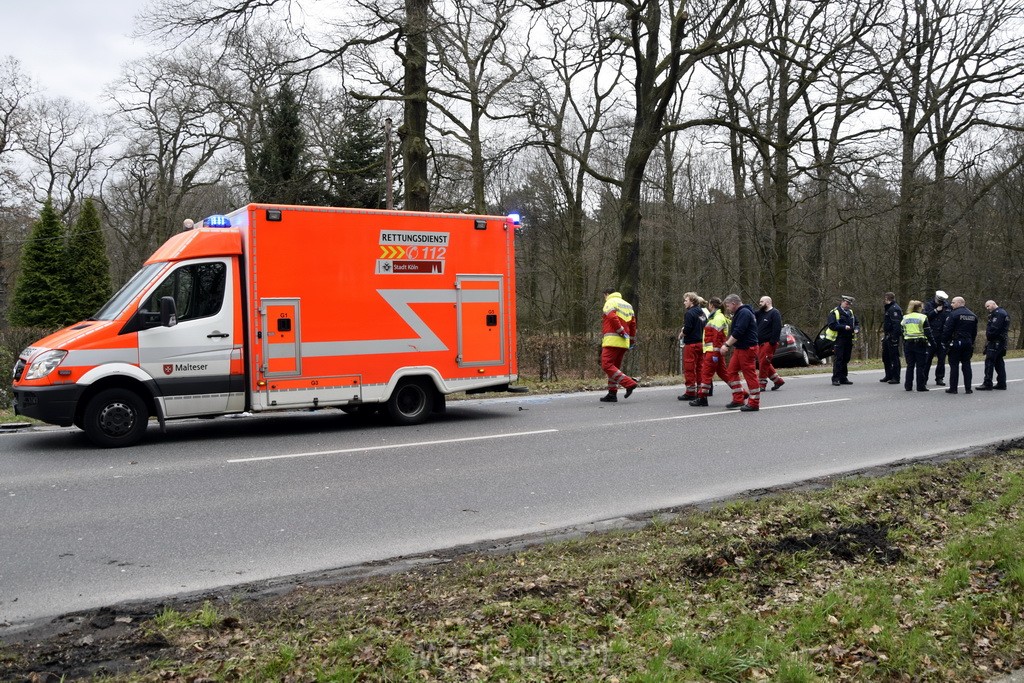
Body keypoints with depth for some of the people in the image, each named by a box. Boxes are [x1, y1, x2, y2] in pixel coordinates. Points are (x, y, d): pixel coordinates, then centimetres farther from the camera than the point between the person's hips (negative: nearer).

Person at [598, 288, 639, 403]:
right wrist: (631, 339, 17)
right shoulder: (627, 305, 23)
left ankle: (629, 383, -20)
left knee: (607, 365, -11)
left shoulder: (610, 302, -1)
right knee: (615, 366, 13)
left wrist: (622, 332, -13)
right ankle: (612, 393, 11)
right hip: (624, 342, 8)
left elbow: (613, 318, -19)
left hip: (612, 341, -8)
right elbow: (633, 323, 17)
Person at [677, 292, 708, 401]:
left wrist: (681, 335, -2)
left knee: (689, 368, -1)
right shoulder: (702, 313, 12)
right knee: (700, 368, 13)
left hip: (691, 344, -8)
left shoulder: (690, 313, -14)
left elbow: (687, 329, -20)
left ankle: (690, 393, 1)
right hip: (701, 343, 8)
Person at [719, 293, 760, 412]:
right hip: (739, 348, 11)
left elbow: (738, 332, -24)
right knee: (731, 372, 11)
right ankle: (738, 399, 15)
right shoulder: (739, 313, 19)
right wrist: (727, 345, 16)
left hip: (747, 349, -11)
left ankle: (754, 403, 0)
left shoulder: (744, 313, -15)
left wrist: (727, 345, -23)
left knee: (750, 375, -5)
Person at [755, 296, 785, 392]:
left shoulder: (774, 313, -10)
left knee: (763, 363, -8)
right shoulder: (761, 313, 17)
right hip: (761, 343, 9)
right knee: (764, 363, 12)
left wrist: (772, 342, -22)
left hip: (769, 343, -9)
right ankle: (778, 380, 21)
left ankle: (762, 384, -2)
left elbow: (777, 328, -18)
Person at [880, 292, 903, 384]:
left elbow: (896, 324, -22)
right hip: (887, 336, 11)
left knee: (894, 357, -5)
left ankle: (896, 378, -1)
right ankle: (888, 376, 26)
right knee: (885, 356, 16)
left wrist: (894, 337, -26)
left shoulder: (894, 309, -14)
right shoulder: (889, 308, 19)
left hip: (893, 336, -11)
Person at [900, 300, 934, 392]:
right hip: (920, 344, -4)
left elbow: (902, 332, 11)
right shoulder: (922, 317, -4)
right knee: (920, 366, 1)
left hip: (908, 344, 4)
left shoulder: (905, 318, 9)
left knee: (910, 365, 9)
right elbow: (928, 332, -6)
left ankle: (908, 385, 9)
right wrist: (933, 343, 0)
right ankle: (921, 386, 1)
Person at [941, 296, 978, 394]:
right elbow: (974, 332, 16)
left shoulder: (954, 314, -10)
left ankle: (953, 388, -1)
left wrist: (944, 342, -7)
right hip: (968, 343, 6)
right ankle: (968, 388, 9)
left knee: (954, 365, -2)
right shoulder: (973, 316, 13)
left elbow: (947, 330, -14)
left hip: (956, 343, -6)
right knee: (966, 365, 9)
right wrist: (971, 342, 21)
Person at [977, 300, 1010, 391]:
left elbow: (994, 328, -22)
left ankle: (987, 384, -11)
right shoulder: (1004, 313, 20)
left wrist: (988, 336, -8)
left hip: (995, 342, -11)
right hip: (1002, 342, 11)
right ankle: (1001, 383, 17)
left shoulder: (998, 313, -15)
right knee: (999, 362, 14)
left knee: (989, 362, -10)